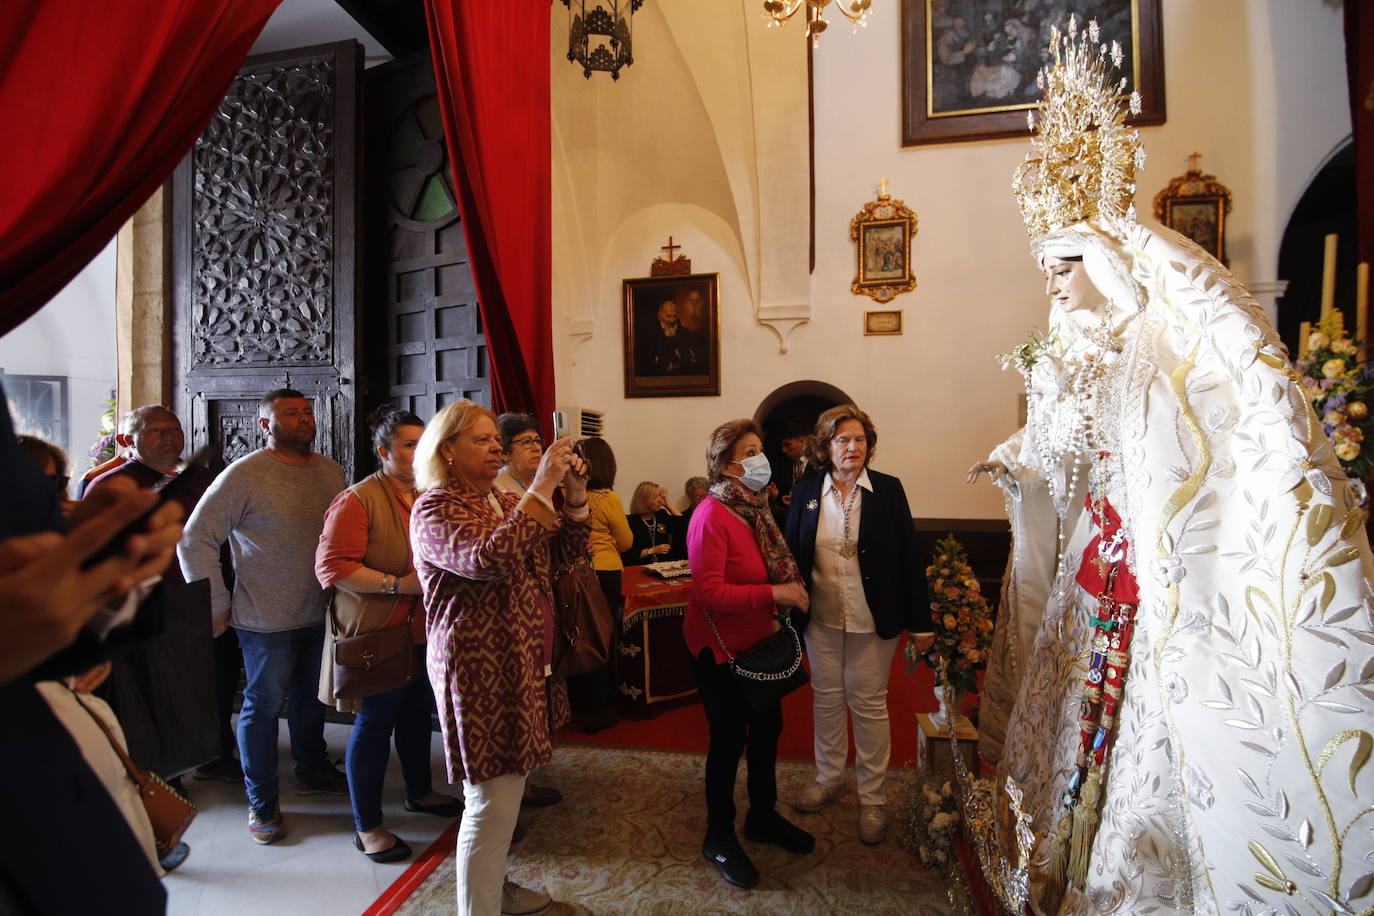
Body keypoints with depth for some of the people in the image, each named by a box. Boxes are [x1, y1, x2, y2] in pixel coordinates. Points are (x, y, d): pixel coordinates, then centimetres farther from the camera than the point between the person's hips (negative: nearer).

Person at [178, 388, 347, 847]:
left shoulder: (330, 470, 4)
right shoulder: (243, 475, -13)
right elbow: (195, 540, -11)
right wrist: (217, 605, -10)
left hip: (321, 613, 6)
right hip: (267, 618, -5)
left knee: (311, 696, 20)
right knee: (264, 705, 8)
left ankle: (312, 770, 40)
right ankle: (262, 802, 25)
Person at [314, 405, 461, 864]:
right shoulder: (357, 500, -15)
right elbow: (332, 565, -20)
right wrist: (398, 584, -24)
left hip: (423, 630, 7)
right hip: (377, 634, -7)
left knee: (417, 713, 21)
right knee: (374, 724, 5)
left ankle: (419, 791, 42)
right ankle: (367, 826, 22)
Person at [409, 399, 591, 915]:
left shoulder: (507, 503, 14)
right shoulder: (434, 509, -11)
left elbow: (565, 552, 9)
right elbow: (488, 559, -29)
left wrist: (575, 496, -7)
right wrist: (541, 489, -29)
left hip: (520, 661, 8)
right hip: (476, 666, -8)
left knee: (506, 787, 19)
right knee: (492, 799, -4)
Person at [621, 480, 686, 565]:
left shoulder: (661, 515, 17)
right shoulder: (630, 521, -3)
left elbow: (683, 526, 7)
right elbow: (627, 554, -9)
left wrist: (668, 504, 9)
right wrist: (652, 550, -12)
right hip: (641, 569, -3)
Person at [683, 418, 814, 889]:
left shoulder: (756, 508, 2)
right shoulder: (711, 515, -23)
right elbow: (709, 592, -28)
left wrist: (792, 590, -11)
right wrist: (774, 594, -28)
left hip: (758, 641, 8)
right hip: (720, 648, -8)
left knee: (768, 726, 20)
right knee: (729, 738, 7)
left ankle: (763, 816, 43)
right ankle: (719, 837, 31)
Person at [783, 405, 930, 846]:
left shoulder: (888, 490, -8)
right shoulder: (805, 491, -3)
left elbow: (908, 556, -6)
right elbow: (792, 553, 2)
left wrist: (919, 620, -6)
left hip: (873, 620, -2)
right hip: (821, 617, 3)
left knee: (869, 705, 10)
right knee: (826, 698, 17)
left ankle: (873, 798, 28)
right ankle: (829, 778, 39)